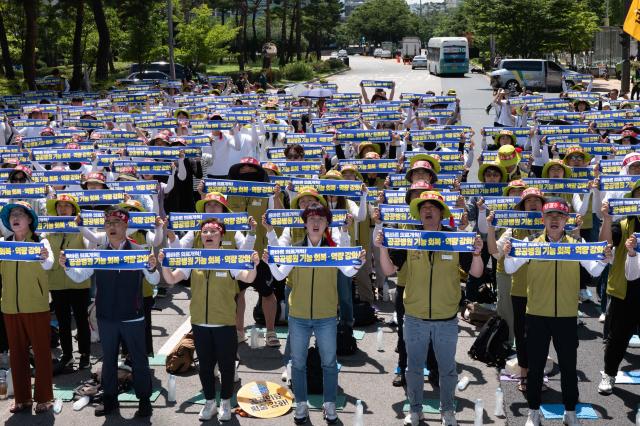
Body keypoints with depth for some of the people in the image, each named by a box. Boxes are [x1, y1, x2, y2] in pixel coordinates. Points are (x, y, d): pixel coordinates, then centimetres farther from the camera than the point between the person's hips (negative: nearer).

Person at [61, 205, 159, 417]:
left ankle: (144, 399, 18)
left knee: (139, 359, 6)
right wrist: (66, 266, -18)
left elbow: (154, 281, -7)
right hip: (106, 317, 3)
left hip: (132, 317, -2)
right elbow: (79, 276, 2)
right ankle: (110, 398, 28)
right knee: (108, 359, 14)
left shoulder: (138, 251, -6)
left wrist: (151, 267, -28)